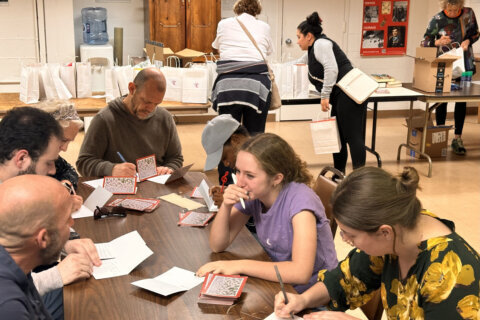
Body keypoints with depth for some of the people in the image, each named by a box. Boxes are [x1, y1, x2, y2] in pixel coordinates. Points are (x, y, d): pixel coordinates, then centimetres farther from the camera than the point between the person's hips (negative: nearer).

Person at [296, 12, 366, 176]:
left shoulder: (320, 44, -6)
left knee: (353, 136, -12)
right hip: (340, 98, 10)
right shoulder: (312, 50, 24)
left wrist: (325, 95, -19)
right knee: (338, 137, 13)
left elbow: (331, 69, -19)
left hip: (349, 94, -10)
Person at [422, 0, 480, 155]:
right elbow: (424, 42, -9)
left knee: (462, 100, 2)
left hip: (465, 63, 2)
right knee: (442, 99, 4)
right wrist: (438, 42, -29)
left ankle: (457, 138, 9)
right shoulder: (437, 20, -12)